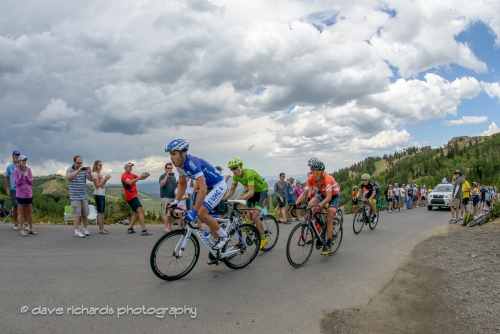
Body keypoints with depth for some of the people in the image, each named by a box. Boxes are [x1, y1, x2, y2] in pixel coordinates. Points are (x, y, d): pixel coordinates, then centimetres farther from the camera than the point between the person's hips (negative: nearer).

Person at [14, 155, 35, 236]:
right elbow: (17, 183, -8)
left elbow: (31, 182, 1)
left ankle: (31, 229, 17)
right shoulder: (16, 170, -6)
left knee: (29, 211, 10)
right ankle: (22, 230, 9)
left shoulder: (29, 169, 2)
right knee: (21, 212, 3)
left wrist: (26, 176, -16)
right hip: (20, 194, -3)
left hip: (29, 193, 3)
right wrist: (21, 176, -25)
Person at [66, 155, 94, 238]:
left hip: (84, 196, 4)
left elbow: (92, 180, -2)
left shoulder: (84, 170, 3)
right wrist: (78, 171, -34)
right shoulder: (70, 169, -4)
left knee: (85, 214, 11)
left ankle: (85, 229, 26)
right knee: (76, 214, -4)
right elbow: (68, 177, -25)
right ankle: (76, 232, 2)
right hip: (75, 197, -4)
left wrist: (89, 172, -21)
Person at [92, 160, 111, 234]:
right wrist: (104, 179, -15)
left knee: (102, 212, 9)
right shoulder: (94, 174, -9)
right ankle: (101, 229, -6)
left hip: (102, 194, 8)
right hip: (98, 195, -8)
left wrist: (106, 180, 2)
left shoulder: (100, 174, 15)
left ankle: (102, 228, 13)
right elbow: (97, 185, -14)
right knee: (100, 212, -7)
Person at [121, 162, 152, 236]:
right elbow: (130, 182, -27)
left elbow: (140, 178, 8)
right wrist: (139, 177, -34)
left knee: (137, 212, 17)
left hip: (134, 196, 10)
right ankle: (144, 230, -23)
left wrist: (145, 176, -13)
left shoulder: (132, 175, 17)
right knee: (140, 211, -17)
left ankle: (130, 228, 21)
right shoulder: (124, 176, -9)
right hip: (131, 197, -10)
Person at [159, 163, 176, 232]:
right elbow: (161, 184, -19)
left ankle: (171, 227, 15)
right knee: (166, 213, -8)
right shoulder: (163, 176, -2)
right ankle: (166, 228, -7)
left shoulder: (173, 176, 16)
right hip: (165, 197, -6)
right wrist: (167, 176, -22)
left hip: (173, 197, 6)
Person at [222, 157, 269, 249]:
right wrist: (222, 199, -25)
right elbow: (231, 190, -9)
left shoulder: (249, 173, -33)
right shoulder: (236, 176, -12)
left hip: (262, 191, -7)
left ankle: (263, 238, 3)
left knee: (254, 217, -18)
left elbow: (251, 192, -42)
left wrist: (238, 200, -54)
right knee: (239, 199, -18)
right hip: (251, 191, 8)